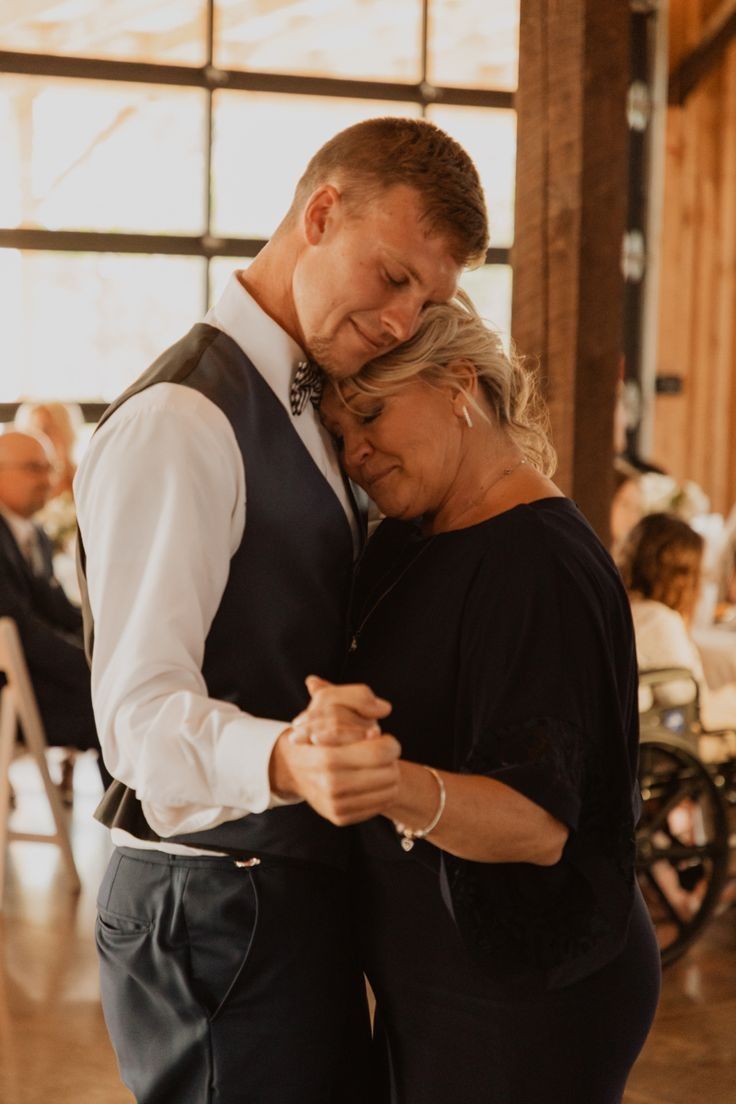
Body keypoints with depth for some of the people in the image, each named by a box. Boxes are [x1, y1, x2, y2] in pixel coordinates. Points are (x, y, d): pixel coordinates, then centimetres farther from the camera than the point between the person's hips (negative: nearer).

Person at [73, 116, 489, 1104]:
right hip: (217, 911, -10)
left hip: (296, 893, 10)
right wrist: (282, 761, -44)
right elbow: (140, 705, -27)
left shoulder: (301, 408, 14)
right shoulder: (179, 421, -19)